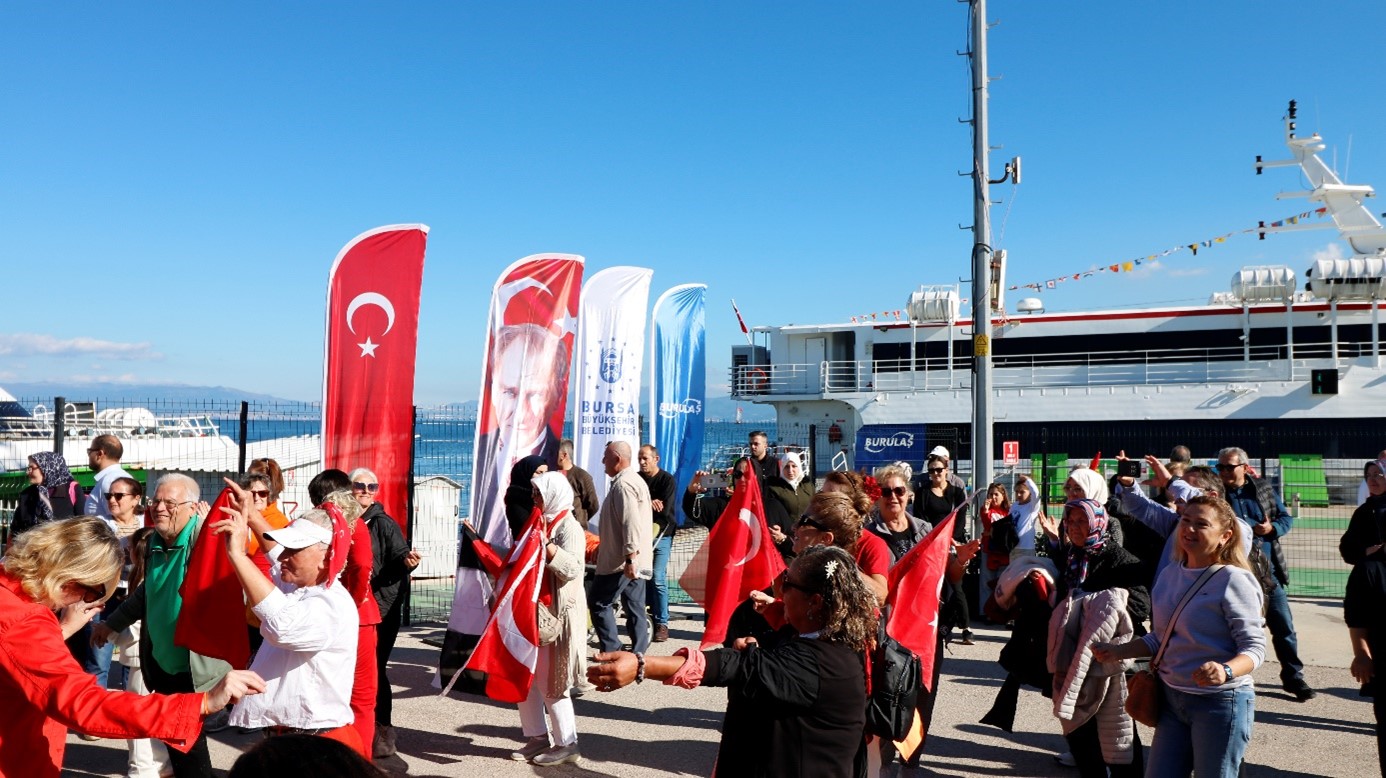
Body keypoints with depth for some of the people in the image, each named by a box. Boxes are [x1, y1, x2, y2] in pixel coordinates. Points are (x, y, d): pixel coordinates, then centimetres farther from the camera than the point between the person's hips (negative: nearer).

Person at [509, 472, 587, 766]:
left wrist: (544, 544, -31)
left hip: (557, 614, -8)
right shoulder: (539, 524, 15)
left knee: (549, 681, -3)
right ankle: (538, 736, 21)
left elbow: (574, 568, -26)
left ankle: (566, 744, 10)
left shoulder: (569, 527, -11)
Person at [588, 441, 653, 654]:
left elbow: (631, 523, -25)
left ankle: (612, 652, -1)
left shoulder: (622, 484, -16)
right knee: (635, 608, 10)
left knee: (598, 602, -1)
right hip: (636, 559, 10)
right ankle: (639, 654, 12)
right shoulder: (635, 480, 17)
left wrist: (630, 558, -28)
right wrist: (602, 547, 28)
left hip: (621, 560, -10)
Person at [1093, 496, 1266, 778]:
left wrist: (1226, 671, -34)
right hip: (1172, 699, 6)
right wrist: (1117, 651, 6)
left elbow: (1254, 647, -16)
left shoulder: (1233, 580, -13)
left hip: (1220, 702, -6)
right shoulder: (1169, 575, 7)